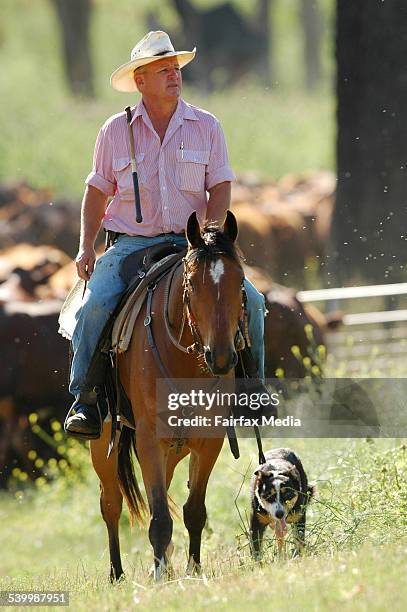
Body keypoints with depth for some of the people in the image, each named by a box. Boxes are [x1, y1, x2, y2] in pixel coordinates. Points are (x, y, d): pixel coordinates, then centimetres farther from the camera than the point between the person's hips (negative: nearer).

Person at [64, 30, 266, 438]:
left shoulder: (206, 127, 6)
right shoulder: (116, 131, 6)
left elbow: (220, 187, 3)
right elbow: (97, 192, 10)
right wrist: (86, 247, -2)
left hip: (191, 242, 1)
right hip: (130, 244, -1)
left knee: (249, 300, -17)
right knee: (96, 304, -27)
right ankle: (84, 398, -15)